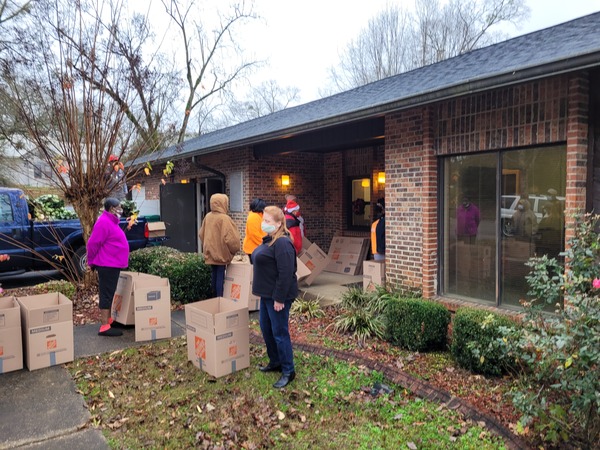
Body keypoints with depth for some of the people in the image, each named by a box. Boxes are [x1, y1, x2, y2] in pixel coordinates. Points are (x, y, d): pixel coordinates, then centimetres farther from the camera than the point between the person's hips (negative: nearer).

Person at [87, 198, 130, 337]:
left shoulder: (111, 221, 15)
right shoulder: (104, 222, -18)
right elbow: (93, 243, -19)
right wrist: (92, 262, -8)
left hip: (112, 265, 10)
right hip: (107, 265, -10)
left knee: (109, 293, 16)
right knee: (106, 294, -7)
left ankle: (108, 321, 27)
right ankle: (104, 327, -4)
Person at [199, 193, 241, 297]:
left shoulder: (207, 217, 3)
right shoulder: (224, 218, -18)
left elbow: (201, 234, 12)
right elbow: (230, 238, -22)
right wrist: (235, 249, -5)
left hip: (210, 253, 7)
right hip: (221, 253, -7)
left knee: (214, 276, 17)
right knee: (220, 277, 1)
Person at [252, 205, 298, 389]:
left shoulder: (282, 243, -21)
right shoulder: (269, 240, 11)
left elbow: (285, 274, -25)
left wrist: (279, 298, -23)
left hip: (277, 296, -10)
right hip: (267, 294, 10)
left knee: (279, 332, -1)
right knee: (266, 329, 18)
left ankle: (288, 371, 12)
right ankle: (275, 362, 34)